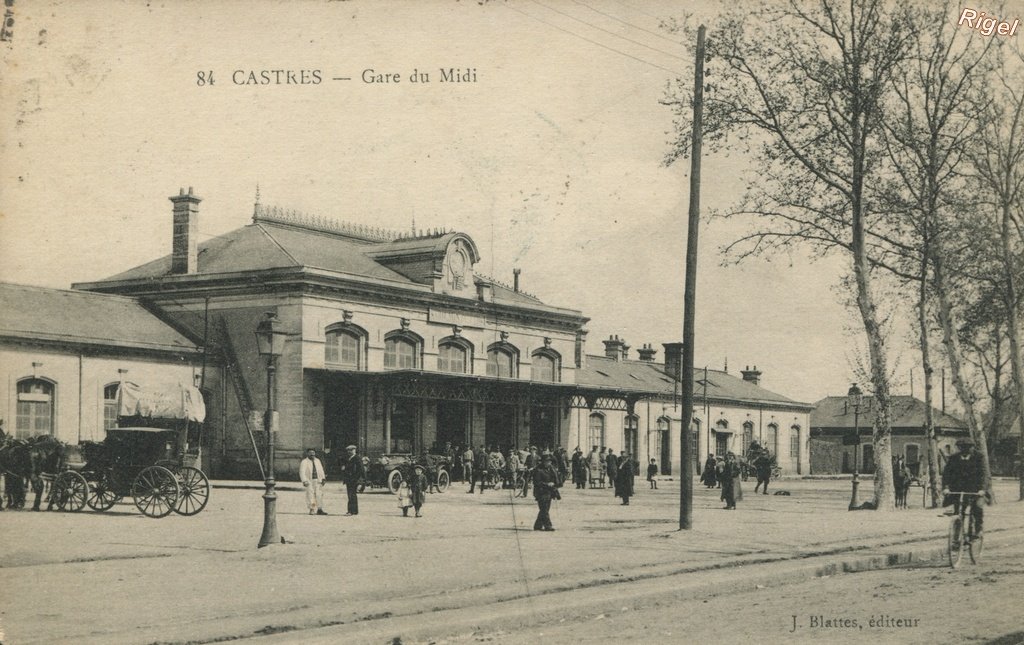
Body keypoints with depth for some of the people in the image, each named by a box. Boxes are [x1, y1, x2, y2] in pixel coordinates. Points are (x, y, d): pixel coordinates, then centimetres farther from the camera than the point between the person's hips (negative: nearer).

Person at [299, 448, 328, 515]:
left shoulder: (317, 461, 15)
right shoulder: (304, 462, -3)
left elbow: (321, 470, 20)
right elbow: (302, 472, -10)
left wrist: (323, 478, 10)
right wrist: (304, 481, -20)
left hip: (318, 480, 5)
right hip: (309, 481, -5)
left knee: (319, 495, 1)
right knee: (310, 495, -5)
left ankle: (319, 509, 5)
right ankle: (311, 510, 0)